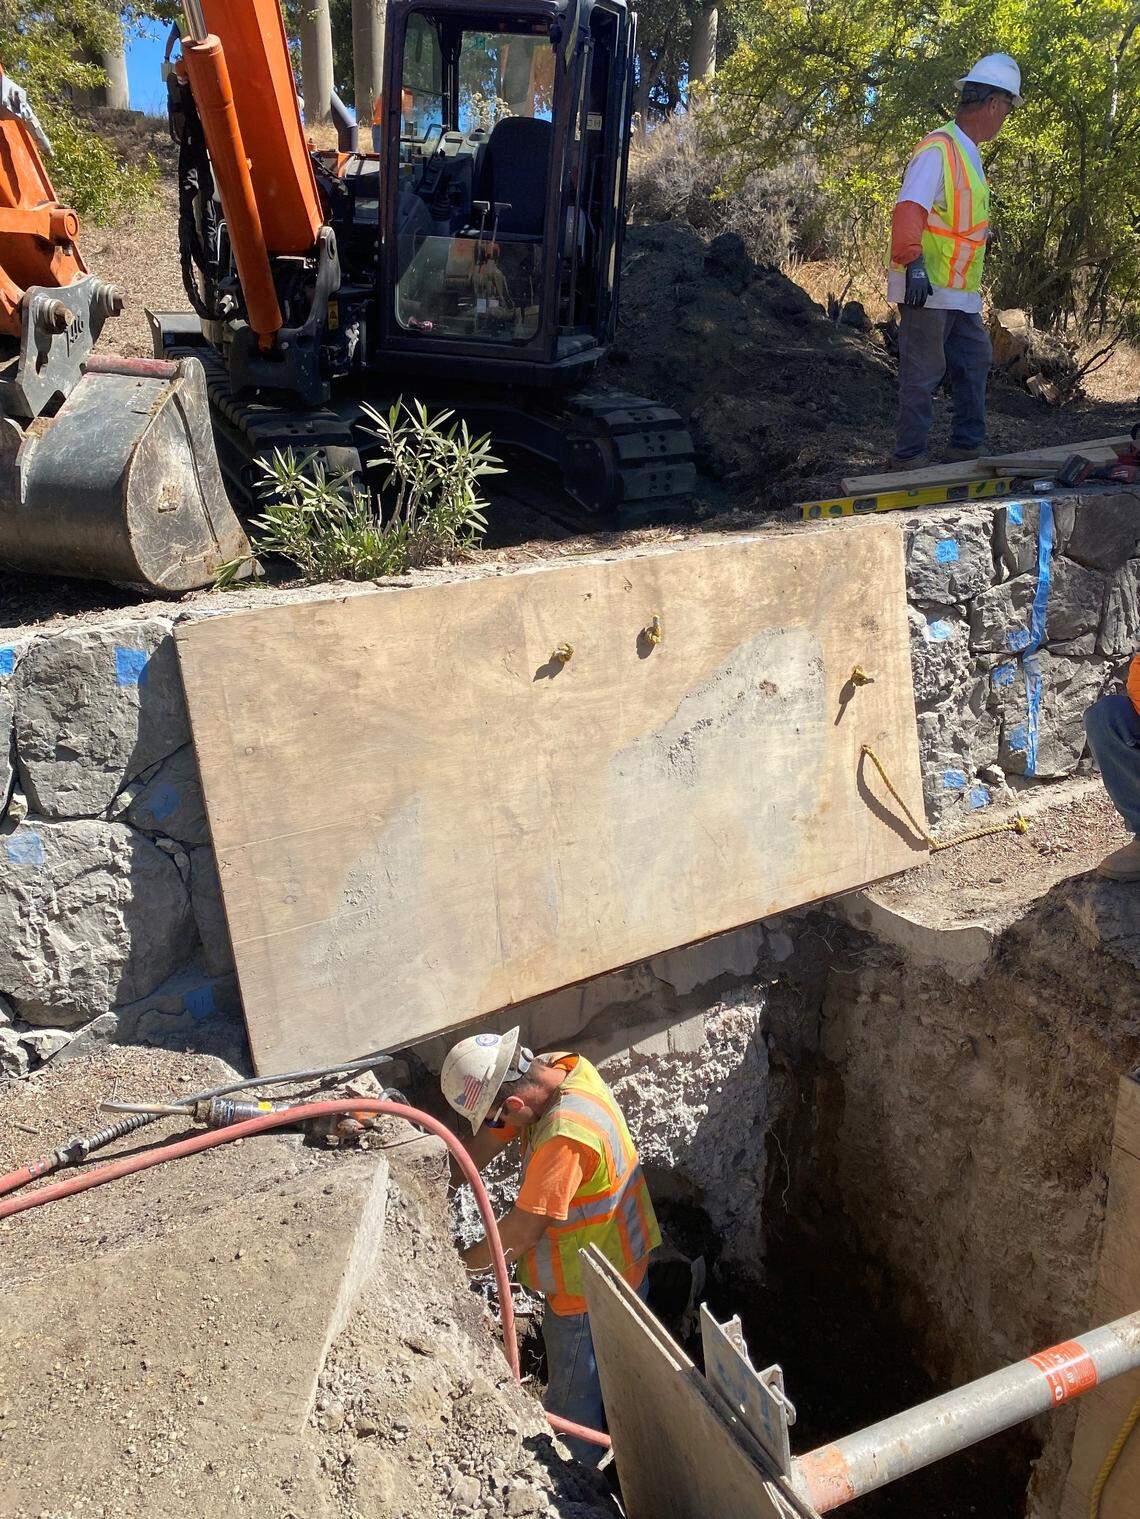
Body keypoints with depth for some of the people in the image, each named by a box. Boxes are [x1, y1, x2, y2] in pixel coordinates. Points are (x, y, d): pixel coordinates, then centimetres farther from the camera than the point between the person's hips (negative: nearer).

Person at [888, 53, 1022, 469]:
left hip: (960, 293, 10)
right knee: (922, 375, -5)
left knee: (975, 361, 17)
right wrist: (913, 264, -36)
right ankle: (909, 459, 3)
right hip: (927, 290, -10)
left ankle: (968, 446, 27)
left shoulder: (968, 152, 17)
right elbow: (910, 209, -26)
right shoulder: (938, 149, -15)